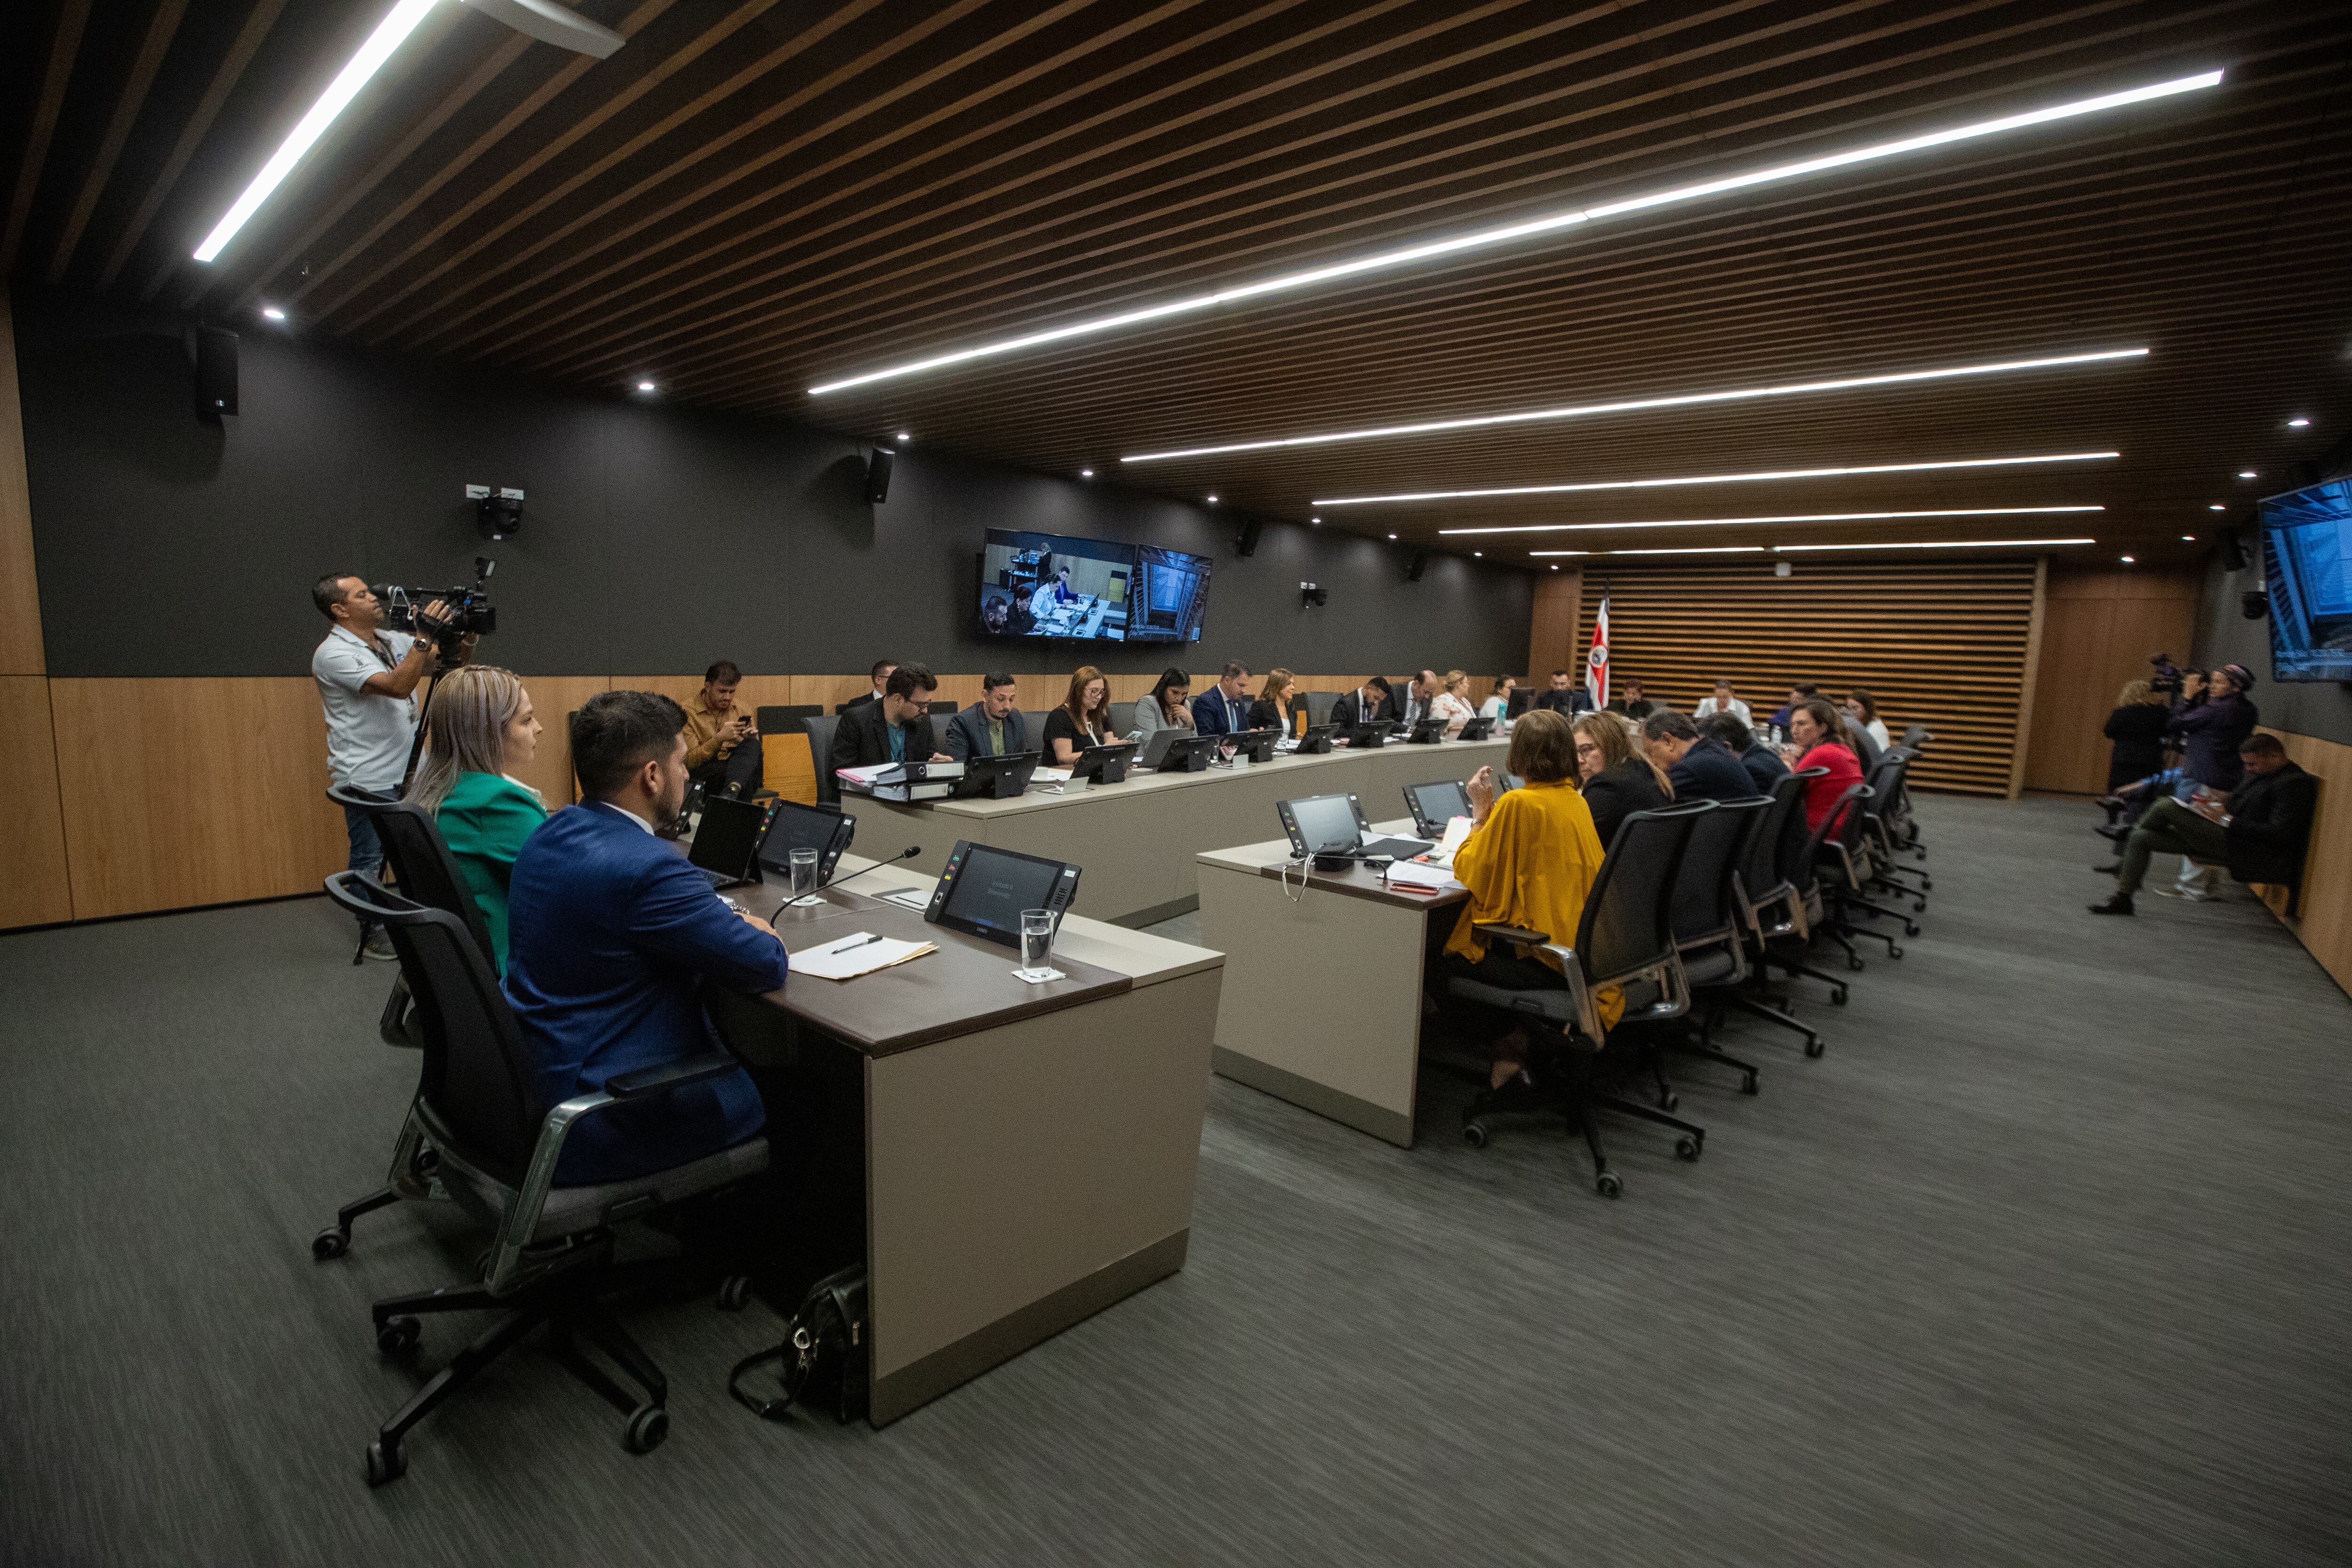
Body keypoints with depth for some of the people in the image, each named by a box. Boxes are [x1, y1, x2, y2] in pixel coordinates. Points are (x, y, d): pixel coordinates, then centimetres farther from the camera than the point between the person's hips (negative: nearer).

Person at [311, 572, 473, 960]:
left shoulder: (391, 640, 7)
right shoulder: (333, 654, -16)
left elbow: (448, 665, 12)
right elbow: (397, 686, -28)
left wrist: (465, 641, -10)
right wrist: (426, 636, -31)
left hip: (409, 770, 7)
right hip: (368, 778, -7)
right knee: (370, 859, 5)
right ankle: (372, 934, 19)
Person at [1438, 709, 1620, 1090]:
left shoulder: (1518, 804, -17)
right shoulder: (1576, 801, 8)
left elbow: (1471, 873, -9)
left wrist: (1481, 812, 0)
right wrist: (1494, 812, 17)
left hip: (1546, 960, -8)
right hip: (1584, 951, 8)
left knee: (1447, 953, 14)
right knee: (1461, 938, 24)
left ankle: (1510, 1048, 20)